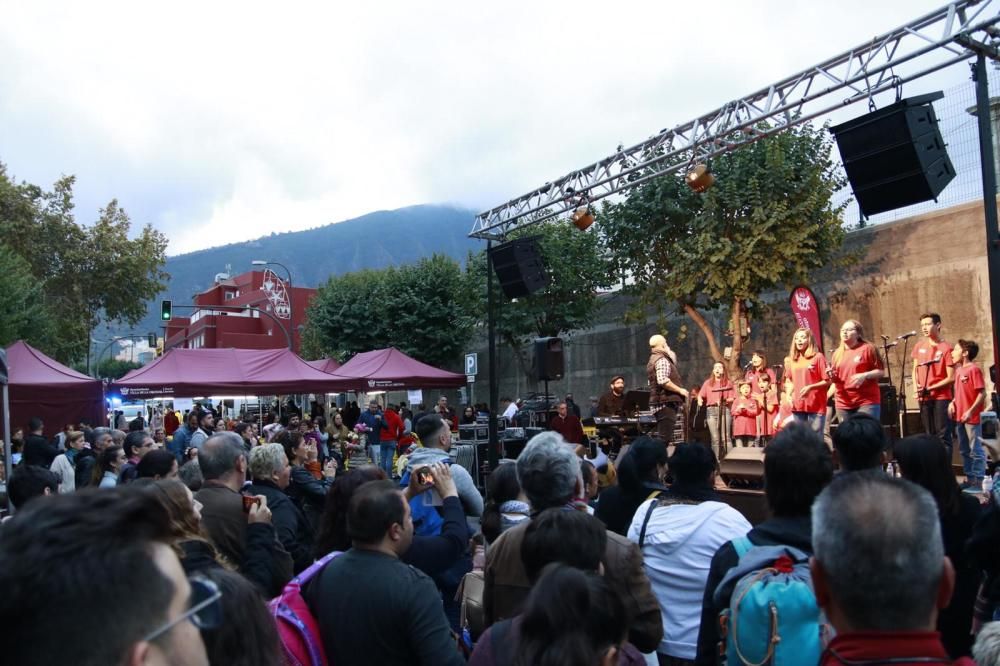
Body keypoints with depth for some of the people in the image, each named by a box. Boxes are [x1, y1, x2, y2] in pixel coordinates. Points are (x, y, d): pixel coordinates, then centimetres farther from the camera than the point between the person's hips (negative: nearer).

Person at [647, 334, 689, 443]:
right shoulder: (662, 359, -12)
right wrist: (680, 390, -15)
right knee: (665, 438, -11)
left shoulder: (653, 360, 19)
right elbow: (663, 381, -24)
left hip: (658, 403, 10)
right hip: (666, 403, -10)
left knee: (661, 437, 13)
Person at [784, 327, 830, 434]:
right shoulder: (791, 360, 12)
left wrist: (810, 387, -18)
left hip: (816, 405, -5)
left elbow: (827, 381, -6)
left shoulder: (818, 357, -4)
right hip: (797, 406, 5)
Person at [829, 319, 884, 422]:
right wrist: (832, 375, -3)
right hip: (843, 404, 5)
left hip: (867, 402, -5)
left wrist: (864, 376, -18)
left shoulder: (867, 348, -1)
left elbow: (881, 372, -3)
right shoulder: (837, 353, 14)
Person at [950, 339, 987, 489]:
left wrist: (971, 411, -21)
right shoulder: (958, 370, 12)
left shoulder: (974, 369, -12)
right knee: (965, 450, 14)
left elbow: (982, 393, -16)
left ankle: (979, 481, 1)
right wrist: (952, 403, 4)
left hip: (972, 417, -9)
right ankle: (969, 478, 23)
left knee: (976, 450, -3)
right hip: (959, 417, 9)